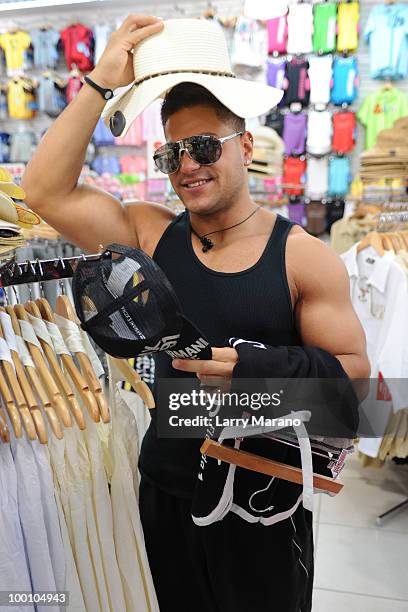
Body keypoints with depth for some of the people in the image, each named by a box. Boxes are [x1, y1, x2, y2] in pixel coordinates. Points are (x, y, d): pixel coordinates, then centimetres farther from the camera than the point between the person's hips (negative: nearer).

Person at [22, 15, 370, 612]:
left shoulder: (304, 257, -12)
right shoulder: (152, 235, -3)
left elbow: (353, 371, -11)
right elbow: (46, 191, -10)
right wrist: (100, 83, -13)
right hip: (167, 489, 3)